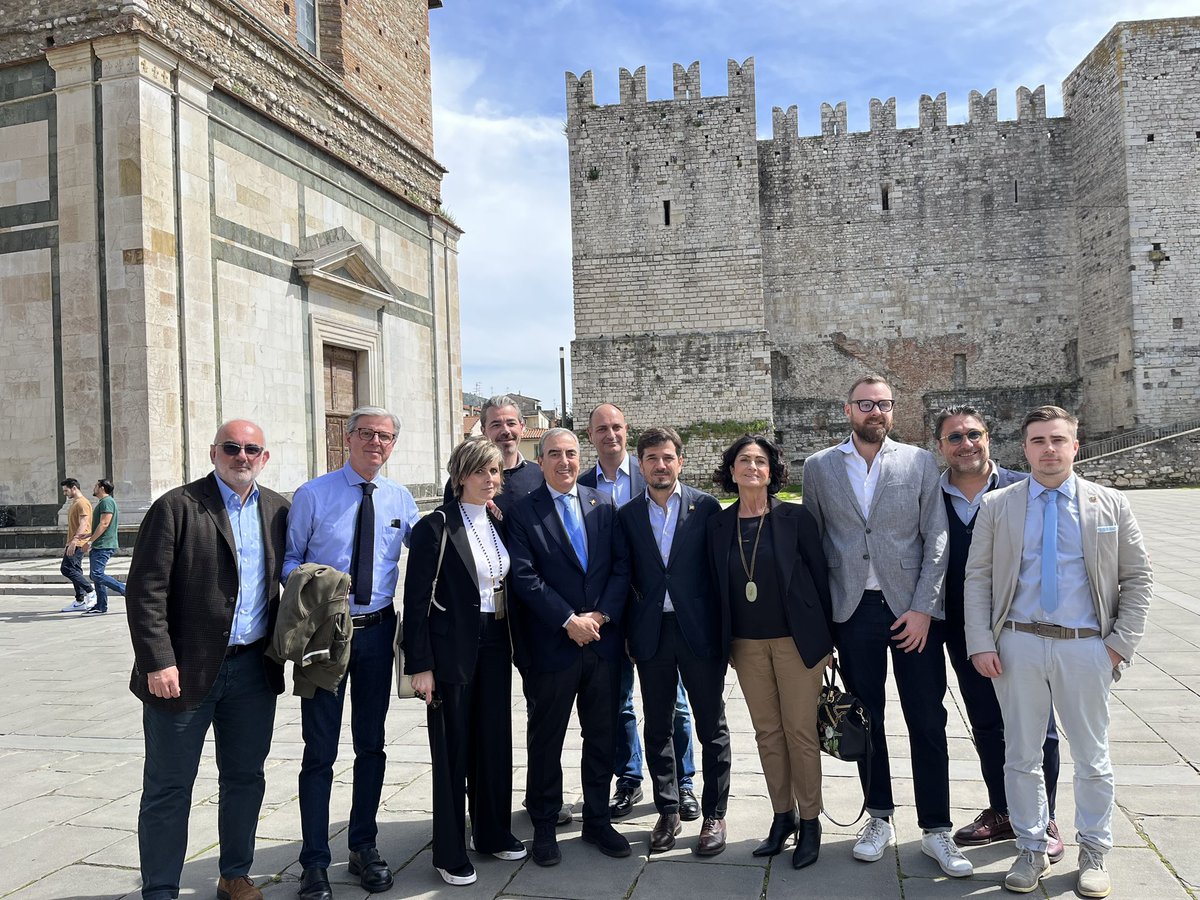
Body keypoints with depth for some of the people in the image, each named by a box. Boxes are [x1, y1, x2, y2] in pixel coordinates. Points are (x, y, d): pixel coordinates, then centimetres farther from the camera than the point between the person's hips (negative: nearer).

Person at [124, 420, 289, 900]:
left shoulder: (277, 510, 7)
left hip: (254, 670, 5)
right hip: (186, 671, -4)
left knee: (245, 779, 16)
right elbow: (145, 590, -12)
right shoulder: (177, 507, -8)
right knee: (168, 788, 7)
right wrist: (158, 662, -17)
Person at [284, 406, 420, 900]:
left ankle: (364, 846, 32)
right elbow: (289, 558, -2)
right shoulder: (313, 495, -6)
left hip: (378, 631, 3)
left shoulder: (401, 499, 3)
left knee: (372, 745, 14)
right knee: (320, 749, 3)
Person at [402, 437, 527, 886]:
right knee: (452, 748, 4)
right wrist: (420, 664, -14)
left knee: (495, 740, 14)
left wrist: (512, 646, 9)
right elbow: (416, 599, -11)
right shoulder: (436, 526, -11)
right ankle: (449, 851, 18)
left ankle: (494, 832, 32)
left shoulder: (500, 523, 8)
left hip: (495, 646, 6)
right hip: (453, 648, -6)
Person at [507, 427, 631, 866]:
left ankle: (597, 820, 29)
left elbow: (621, 564, 3)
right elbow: (524, 577, -11)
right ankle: (544, 826, 25)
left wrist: (601, 615, -9)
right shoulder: (522, 512, -4)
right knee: (546, 740, 9)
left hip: (602, 639, 4)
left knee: (602, 736, 13)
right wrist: (569, 620, -15)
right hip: (551, 645, -3)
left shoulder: (603, 506, 7)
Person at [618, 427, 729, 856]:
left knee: (712, 726, 8)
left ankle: (714, 815, 22)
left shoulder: (706, 507, -1)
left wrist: (726, 628, -4)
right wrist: (627, 632, 2)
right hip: (651, 633, 2)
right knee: (658, 727, 12)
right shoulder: (627, 515, 4)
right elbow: (624, 577, 7)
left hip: (699, 630, -2)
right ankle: (668, 811, 27)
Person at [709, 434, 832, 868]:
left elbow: (819, 575, -2)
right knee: (767, 732, 11)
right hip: (746, 644, 3)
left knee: (800, 731, 2)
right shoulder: (719, 524, 3)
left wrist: (826, 637, -2)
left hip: (796, 639, -3)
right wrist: (722, 640, 6)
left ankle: (810, 823, 18)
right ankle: (782, 817, 25)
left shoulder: (796, 517, -5)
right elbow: (718, 584, 8)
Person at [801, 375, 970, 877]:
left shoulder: (920, 462, 2)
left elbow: (936, 539, -1)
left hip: (913, 609, -1)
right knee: (865, 718, 11)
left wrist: (922, 608, -8)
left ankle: (936, 831, 16)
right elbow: (814, 540, 7)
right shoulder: (819, 467, 4)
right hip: (853, 610, 1)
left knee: (927, 722, 3)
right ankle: (879, 819, 27)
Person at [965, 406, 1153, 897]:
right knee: (1022, 755, 9)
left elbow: (1137, 578, 6)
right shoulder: (997, 506, 2)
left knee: (1092, 758, 12)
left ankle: (1094, 853, 30)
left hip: (1086, 646, 0)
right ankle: (1031, 850, 25)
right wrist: (981, 644, -6)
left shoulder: (1111, 505, 3)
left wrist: (1121, 642, -3)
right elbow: (977, 577, 2)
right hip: (1018, 644, 0)